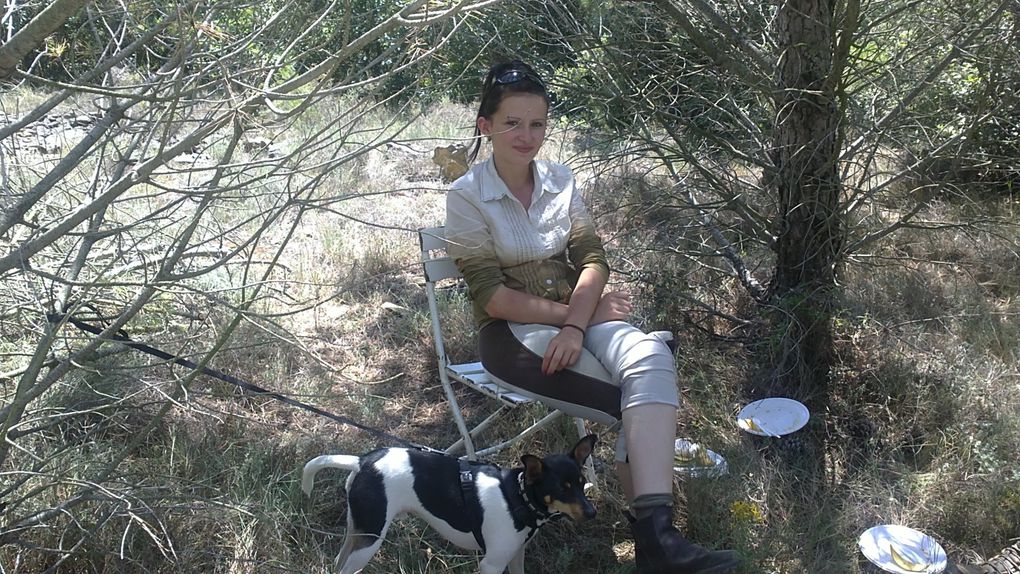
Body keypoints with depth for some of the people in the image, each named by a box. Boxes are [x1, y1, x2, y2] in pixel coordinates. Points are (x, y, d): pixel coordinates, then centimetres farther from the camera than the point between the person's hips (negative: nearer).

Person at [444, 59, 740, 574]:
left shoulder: (559, 180, 8)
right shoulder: (467, 196, -7)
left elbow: (593, 259, 0)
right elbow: (491, 295, -12)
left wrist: (575, 326, -18)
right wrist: (571, 314, -13)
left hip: (578, 314, 4)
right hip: (513, 331, -4)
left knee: (650, 358, -30)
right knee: (644, 404, -25)